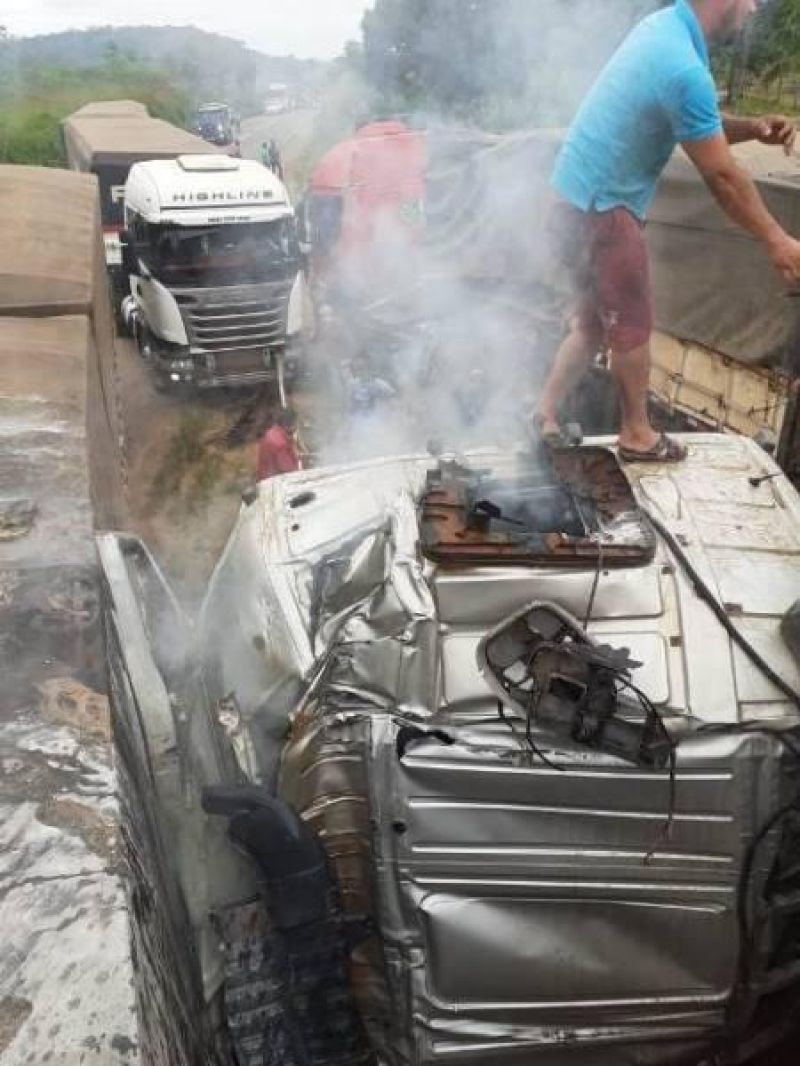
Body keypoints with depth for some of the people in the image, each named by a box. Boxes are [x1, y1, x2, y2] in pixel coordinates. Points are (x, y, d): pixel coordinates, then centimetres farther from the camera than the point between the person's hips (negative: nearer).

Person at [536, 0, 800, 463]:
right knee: (633, 325, 6)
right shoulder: (684, 69, -24)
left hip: (583, 198, 9)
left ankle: (546, 415, 26)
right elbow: (722, 175, -17)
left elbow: (695, 126, 19)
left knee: (595, 321, 18)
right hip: (600, 208, -9)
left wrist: (751, 128, 1)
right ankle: (638, 435, 21)